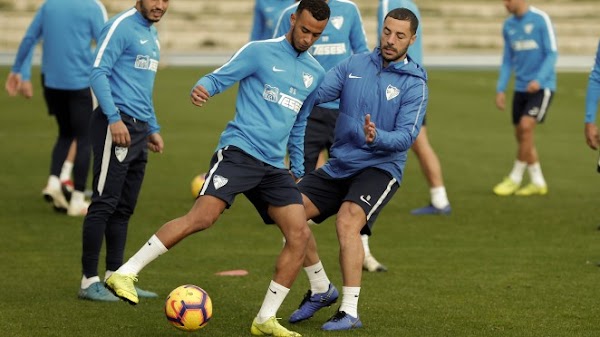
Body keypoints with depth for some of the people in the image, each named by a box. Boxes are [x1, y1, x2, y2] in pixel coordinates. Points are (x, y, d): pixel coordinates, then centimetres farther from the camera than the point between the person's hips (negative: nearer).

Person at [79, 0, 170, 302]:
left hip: (138, 129, 9)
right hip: (117, 125, -9)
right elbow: (98, 72, -16)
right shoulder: (121, 27, -9)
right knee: (105, 203, -7)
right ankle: (89, 281, -4)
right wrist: (114, 118, -23)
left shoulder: (151, 33, 19)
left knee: (124, 208, 10)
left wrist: (153, 129, 24)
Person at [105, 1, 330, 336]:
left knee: (300, 234, -7)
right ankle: (125, 274, -17)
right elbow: (219, 78, -4)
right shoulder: (260, 51, 0)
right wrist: (202, 89, -26)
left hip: (274, 166, 6)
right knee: (203, 216, -23)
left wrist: (298, 169, 26)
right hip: (239, 151, -6)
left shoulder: (316, 73, 17)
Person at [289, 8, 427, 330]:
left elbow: (406, 136, -15)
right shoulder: (354, 65, 4)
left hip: (380, 167, -5)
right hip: (338, 165, 5)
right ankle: (321, 289, 14)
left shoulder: (414, 84, -7)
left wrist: (377, 138, -35)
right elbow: (317, 92, -5)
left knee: (347, 221, -28)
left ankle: (350, 311, -22)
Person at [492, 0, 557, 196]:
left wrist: (539, 80, -24)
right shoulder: (508, 26, 9)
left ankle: (515, 178, -6)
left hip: (542, 87, -6)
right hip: (521, 88, 6)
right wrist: (500, 89, 7)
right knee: (521, 135, 4)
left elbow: (552, 54, -11)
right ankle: (538, 183, 15)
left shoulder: (541, 19, -10)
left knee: (526, 126, -18)